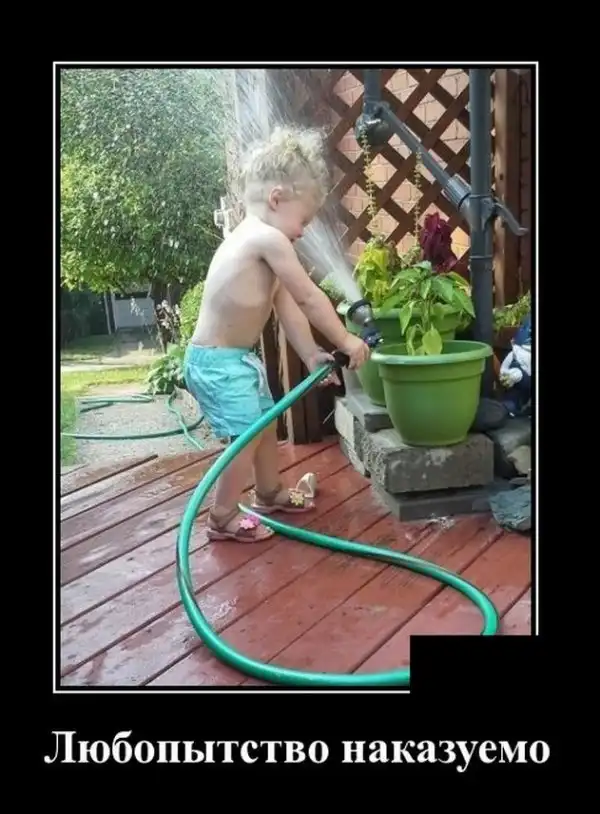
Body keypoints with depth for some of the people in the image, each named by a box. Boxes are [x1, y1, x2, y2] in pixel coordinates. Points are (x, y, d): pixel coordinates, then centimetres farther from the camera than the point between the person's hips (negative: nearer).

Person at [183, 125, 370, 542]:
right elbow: (309, 298, -17)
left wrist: (311, 355, 5)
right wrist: (345, 340, -7)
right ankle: (223, 518, 10)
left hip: (237, 356, 10)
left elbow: (286, 304, 8)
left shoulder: (256, 239, 10)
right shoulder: (268, 239, -21)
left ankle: (270, 493, 40)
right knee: (247, 435, -5)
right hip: (217, 361, -10)